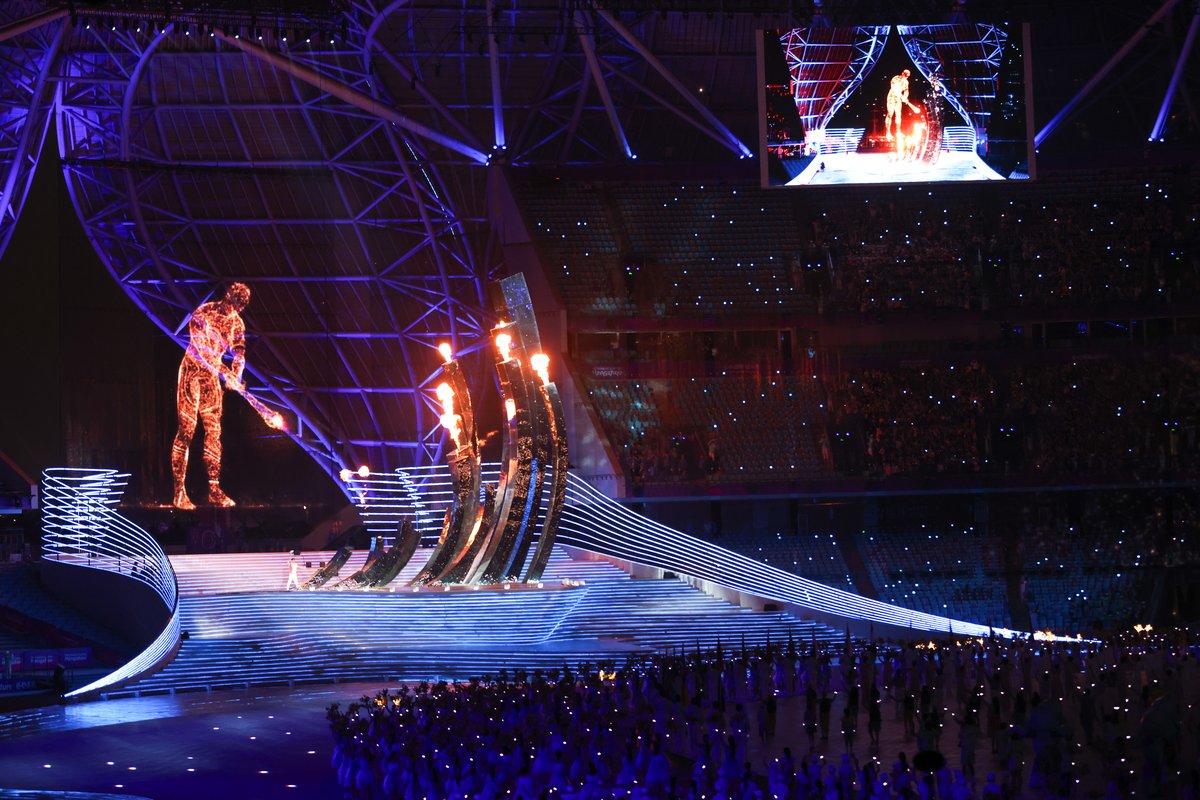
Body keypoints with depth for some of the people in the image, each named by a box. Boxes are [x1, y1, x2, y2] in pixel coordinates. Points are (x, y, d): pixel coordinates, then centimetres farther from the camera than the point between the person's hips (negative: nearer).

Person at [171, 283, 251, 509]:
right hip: (192, 371, -6)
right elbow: (202, 349, -24)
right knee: (186, 430, -8)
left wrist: (235, 376, -18)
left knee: (213, 431, 3)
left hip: (212, 376, 6)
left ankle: (214, 490, 7)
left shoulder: (237, 324, 3)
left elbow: (239, 353, 2)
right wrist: (224, 372, -32)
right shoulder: (202, 314, -16)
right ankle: (179, 492, -8)